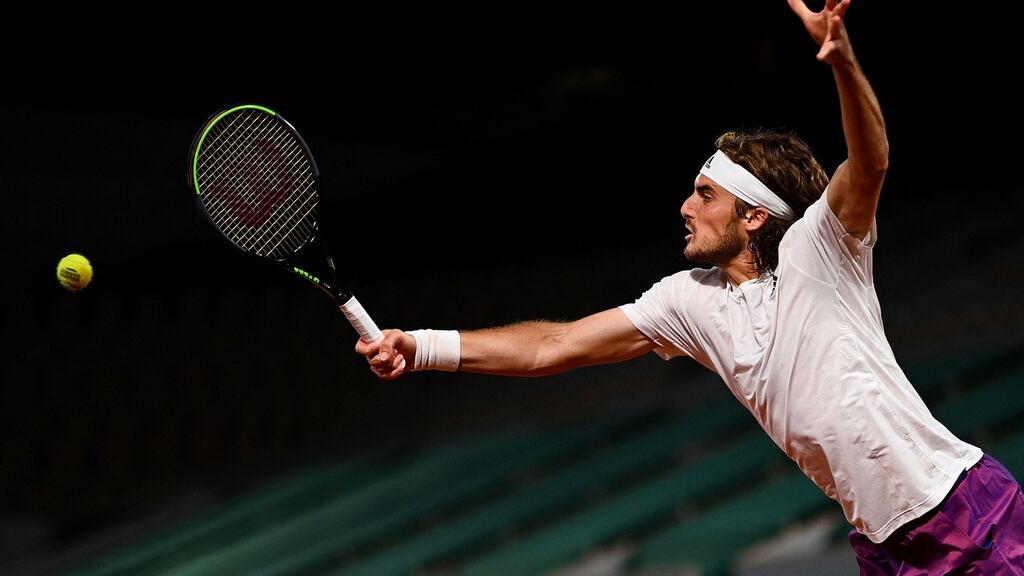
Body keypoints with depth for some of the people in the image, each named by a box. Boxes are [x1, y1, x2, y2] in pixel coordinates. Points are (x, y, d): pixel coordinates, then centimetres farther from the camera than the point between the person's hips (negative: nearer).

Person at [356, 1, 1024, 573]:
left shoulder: (816, 253, -9)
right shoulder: (688, 301, 6)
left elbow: (870, 164, -27)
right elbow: (552, 348, 7)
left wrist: (843, 60, -45)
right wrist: (422, 346, -1)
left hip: (968, 507, -5)